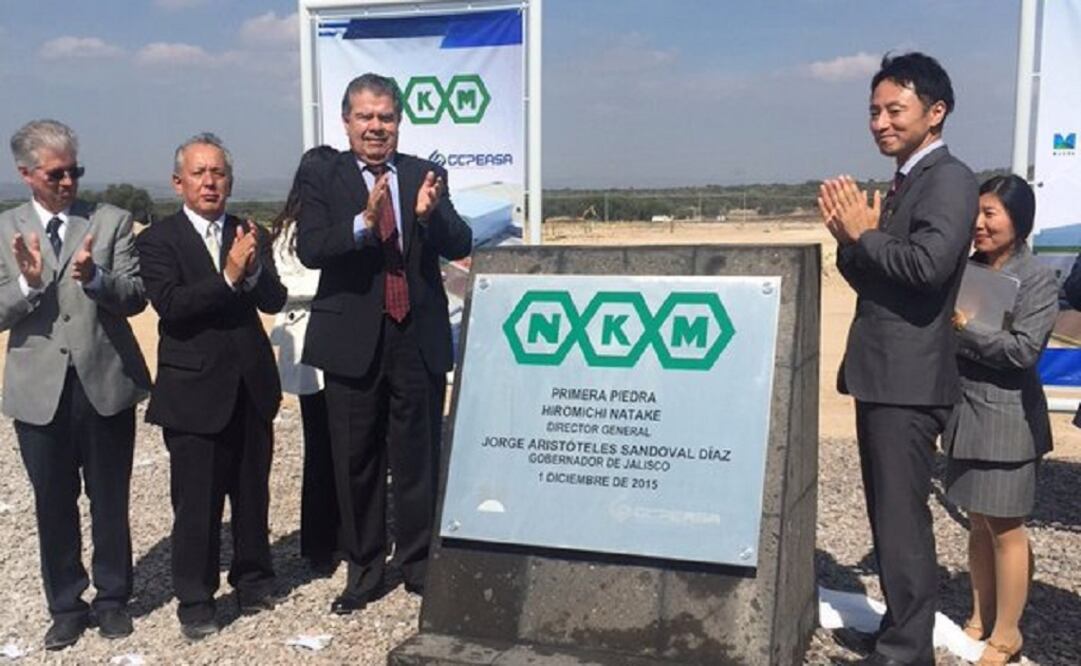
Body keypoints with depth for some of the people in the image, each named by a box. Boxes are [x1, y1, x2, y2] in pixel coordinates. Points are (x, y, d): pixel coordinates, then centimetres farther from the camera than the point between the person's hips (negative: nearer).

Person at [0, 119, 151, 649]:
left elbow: (136, 297, -6)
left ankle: (112, 599, 27)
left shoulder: (112, 221, 1)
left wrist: (94, 278, -25)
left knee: (110, 501, 10)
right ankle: (66, 606, 26)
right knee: (53, 505, 10)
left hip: (106, 383, -1)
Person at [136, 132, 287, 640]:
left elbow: (273, 301, -1)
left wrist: (254, 269, -20)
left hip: (251, 385, 4)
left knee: (252, 492, 14)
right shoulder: (158, 240, -4)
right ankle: (195, 602, 17)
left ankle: (253, 580, 31)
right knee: (197, 502, 3)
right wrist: (228, 275, -24)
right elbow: (170, 304, -17)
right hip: (194, 389, -4)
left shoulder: (249, 235, 7)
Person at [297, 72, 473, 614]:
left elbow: (460, 246, -3)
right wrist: (363, 221, -30)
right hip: (354, 341, -1)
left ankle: (419, 566, 25)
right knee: (356, 462, 10)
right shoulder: (322, 179, 1)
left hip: (419, 339, 1)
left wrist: (429, 213, -23)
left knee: (418, 458, 9)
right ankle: (364, 570, 25)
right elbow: (309, 250, -13)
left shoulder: (425, 176, 6)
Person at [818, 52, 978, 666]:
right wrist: (851, 236, 0)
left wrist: (864, 233, -13)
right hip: (883, 375, 10)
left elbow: (929, 263, -27)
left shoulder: (949, 179, -11)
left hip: (908, 379, -10)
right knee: (891, 512, 17)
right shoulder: (905, 183, 18)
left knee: (902, 515, -5)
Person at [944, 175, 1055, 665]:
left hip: (1007, 421, -6)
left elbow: (1024, 349, -17)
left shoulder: (1039, 279, -8)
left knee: (1005, 528, 3)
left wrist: (964, 326, -16)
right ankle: (980, 620, 27)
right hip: (965, 416, 6)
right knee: (978, 524, 15)